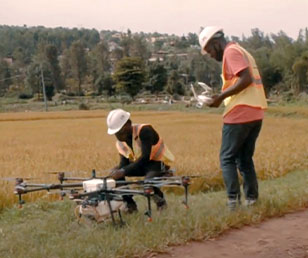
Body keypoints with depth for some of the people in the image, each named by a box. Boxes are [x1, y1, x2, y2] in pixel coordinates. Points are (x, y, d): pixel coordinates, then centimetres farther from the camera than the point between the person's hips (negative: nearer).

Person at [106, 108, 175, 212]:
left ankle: (160, 201, -4)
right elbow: (124, 163, -6)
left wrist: (124, 171, -45)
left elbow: (145, 157, -37)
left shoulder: (144, 131, -27)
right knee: (116, 173, -15)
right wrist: (117, 171, -32)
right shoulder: (121, 141, -5)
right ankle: (130, 204, -2)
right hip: (141, 164, 7)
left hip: (159, 162, -7)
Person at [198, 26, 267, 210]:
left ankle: (233, 199, -4)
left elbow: (246, 79, -19)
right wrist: (224, 98, 14)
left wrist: (221, 96, -15)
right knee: (245, 159, 14)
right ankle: (252, 200, 14)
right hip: (256, 114, 9)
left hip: (239, 114, -9)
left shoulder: (231, 51, -6)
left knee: (227, 158, -1)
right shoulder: (242, 51, 22)